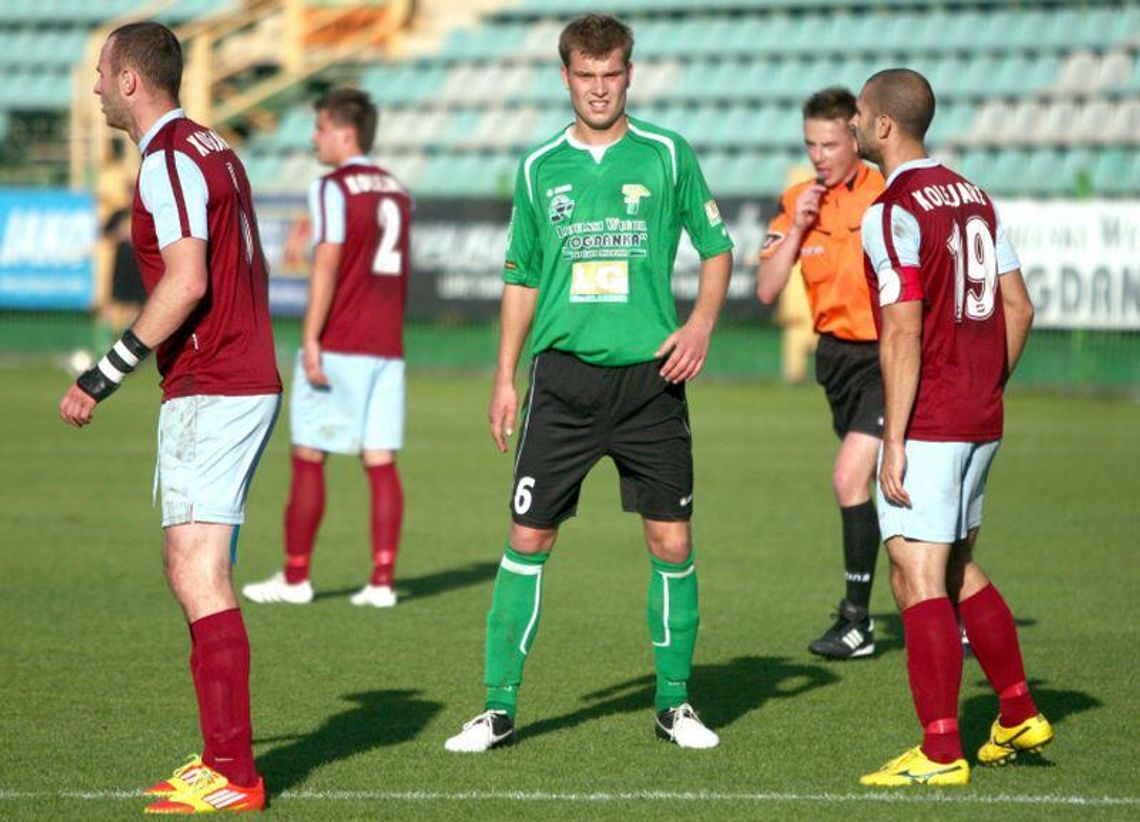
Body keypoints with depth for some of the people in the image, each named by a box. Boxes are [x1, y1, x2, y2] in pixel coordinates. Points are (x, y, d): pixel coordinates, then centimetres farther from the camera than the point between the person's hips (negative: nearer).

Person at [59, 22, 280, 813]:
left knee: (198, 576, -11)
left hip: (210, 393, -10)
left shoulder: (169, 160, -13)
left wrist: (105, 376, -20)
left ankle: (233, 775, -14)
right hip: (246, 383, 10)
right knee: (192, 572, 12)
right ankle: (222, 756, 13)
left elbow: (187, 283, -22)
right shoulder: (212, 149, 17)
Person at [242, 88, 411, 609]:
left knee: (308, 459, 2)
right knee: (381, 463, 2)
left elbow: (327, 266, -16)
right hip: (387, 347, 7)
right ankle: (382, 581, -3)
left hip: (337, 348, -7)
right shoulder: (397, 191, 14)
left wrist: (310, 340, -18)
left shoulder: (334, 189, -9)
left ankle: (295, 578, 6)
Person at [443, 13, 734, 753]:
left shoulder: (667, 155, 2)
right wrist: (506, 376, 10)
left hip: (649, 377, -1)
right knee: (528, 538, -3)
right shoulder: (540, 167, 7)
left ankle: (675, 700, 14)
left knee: (671, 541, 0)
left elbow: (717, 249, 9)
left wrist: (702, 324, -7)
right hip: (564, 375, 1)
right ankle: (500, 706, 4)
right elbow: (522, 278, 15)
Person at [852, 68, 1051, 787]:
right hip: (980, 420, 9)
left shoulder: (893, 212, -14)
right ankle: (1020, 716, 26)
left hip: (928, 426, -9)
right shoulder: (973, 196, 11)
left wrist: (895, 441, -17)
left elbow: (903, 335, -19)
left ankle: (941, 754, -8)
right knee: (958, 571, 21)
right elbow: (1019, 307, 13)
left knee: (919, 580, -6)